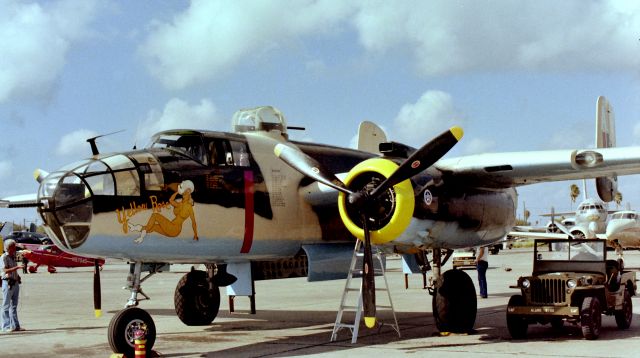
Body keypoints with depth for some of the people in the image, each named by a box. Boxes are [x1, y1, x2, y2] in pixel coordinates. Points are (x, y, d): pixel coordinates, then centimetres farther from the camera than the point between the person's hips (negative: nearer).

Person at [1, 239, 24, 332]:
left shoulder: (13, 257, 16)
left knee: (14, 305, 11)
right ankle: (6, 326, 0)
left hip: (15, 283, 8)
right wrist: (17, 267, -30)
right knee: (6, 306, -2)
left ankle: (15, 325, 14)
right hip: (8, 283, -8)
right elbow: (5, 270, -22)